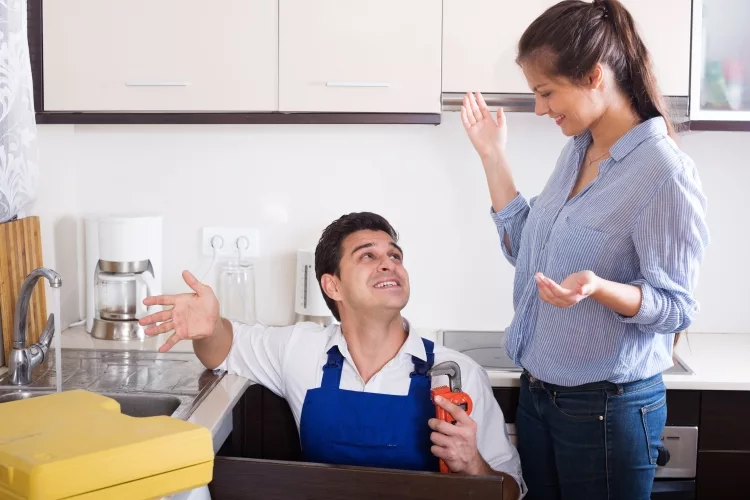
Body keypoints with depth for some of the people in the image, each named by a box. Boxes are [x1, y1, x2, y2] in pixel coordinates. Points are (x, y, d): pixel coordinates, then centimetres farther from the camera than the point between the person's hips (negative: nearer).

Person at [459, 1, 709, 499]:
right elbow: (527, 252, 10)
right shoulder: (576, 152, 6)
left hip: (608, 407, -7)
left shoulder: (665, 172, -19)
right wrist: (493, 157, 6)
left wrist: (596, 288, -35)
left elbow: (676, 307, -17)